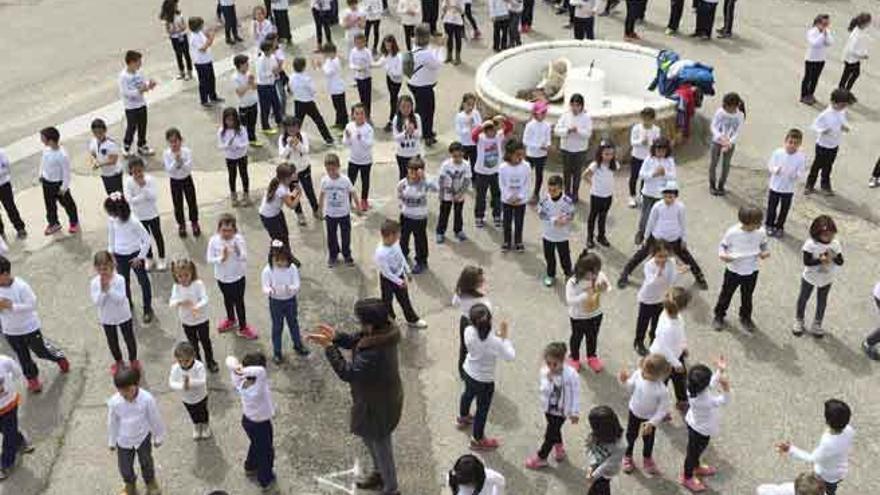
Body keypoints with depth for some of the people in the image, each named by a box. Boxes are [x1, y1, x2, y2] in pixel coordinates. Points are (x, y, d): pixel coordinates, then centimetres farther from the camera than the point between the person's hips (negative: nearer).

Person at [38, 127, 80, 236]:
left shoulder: (62, 155, -33)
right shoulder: (46, 148, -12)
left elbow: (66, 172, -23)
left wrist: (64, 187, -17)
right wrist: (40, 174, 16)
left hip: (58, 183, -7)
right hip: (46, 181, 7)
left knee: (67, 203, 17)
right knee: (49, 204, 23)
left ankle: (74, 223, 40)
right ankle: (53, 223, 45)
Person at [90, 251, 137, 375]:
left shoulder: (119, 280, -22)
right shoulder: (94, 283, -16)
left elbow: (120, 299, -28)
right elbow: (97, 303, -21)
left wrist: (109, 288, -36)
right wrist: (102, 289, -34)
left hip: (123, 316, -2)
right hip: (106, 318, 2)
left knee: (129, 338, 15)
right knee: (112, 341, 19)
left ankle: (133, 359, 40)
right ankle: (118, 361, 44)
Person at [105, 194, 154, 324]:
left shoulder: (133, 221, -28)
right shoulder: (111, 220, -13)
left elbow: (147, 240, -19)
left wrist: (140, 257, -13)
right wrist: (111, 253, 8)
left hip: (135, 254, -4)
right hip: (120, 256, 4)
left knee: (143, 281, 10)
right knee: (124, 282, 18)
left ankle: (148, 309, 27)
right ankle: (127, 305, 41)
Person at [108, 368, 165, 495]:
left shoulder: (147, 399, -30)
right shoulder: (114, 402, -27)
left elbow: (155, 419, -12)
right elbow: (112, 423, -8)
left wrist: (158, 437, 1)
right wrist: (112, 442, 5)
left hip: (142, 437, -1)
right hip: (123, 440, 1)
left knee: (146, 463, 22)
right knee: (125, 468, 16)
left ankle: (150, 482, 53)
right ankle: (130, 484, 50)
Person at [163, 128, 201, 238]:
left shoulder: (186, 151, -16)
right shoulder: (166, 154, -15)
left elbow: (189, 167, -22)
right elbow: (169, 170, -22)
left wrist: (181, 161, -36)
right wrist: (175, 161, -36)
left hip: (187, 179, 0)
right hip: (174, 181, 0)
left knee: (192, 202, 11)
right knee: (178, 205, 10)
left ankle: (194, 223, 31)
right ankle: (181, 225, 30)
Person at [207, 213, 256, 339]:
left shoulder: (239, 239, -19)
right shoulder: (214, 241, -17)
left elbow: (244, 257, -21)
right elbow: (209, 259, -13)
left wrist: (238, 252, -43)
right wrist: (221, 258, -30)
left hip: (237, 277, -2)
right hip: (222, 277, 2)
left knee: (239, 301, 10)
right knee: (227, 299, 24)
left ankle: (243, 327, 27)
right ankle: (231, 320, 49)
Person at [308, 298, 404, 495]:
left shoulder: (374, 354, -41)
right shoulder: (383, 331, -13)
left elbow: (347, 373, -33)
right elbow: (355, 340, 2)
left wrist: (329, 346, -30)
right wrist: (335, 336, -17)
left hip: (379, 406, -9)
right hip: (378, 398, 9)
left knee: (381, 446, 14)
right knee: (368, 436, 31)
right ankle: (380, 473, 54)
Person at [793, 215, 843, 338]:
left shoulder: (835, 244, -16)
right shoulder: (810, 244, -25)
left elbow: (841, 262, -12)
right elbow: (806, 261, -26)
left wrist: (834, 258, -32)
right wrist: (820, 260, -39)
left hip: (826, 279, 2)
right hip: (810, 277, -2)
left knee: (822, 302, 18)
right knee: (803, 298, 19)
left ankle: (817, 324, 40)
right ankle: (799, 321, 42)